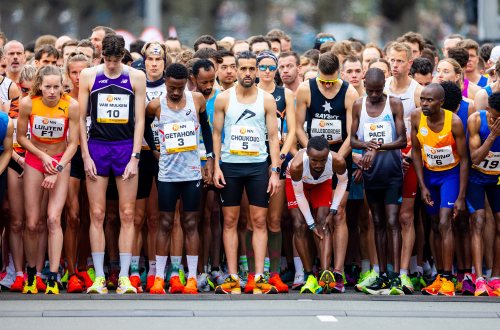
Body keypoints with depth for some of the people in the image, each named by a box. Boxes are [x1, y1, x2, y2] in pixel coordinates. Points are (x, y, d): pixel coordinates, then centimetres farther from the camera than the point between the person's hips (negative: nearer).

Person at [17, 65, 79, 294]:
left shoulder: (71, 105, -19)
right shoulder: (28, 103, -17)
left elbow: (72, 143, -12)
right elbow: (21, 136, -4)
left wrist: (57, 170, -19)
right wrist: (43, 156, -12)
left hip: (61, 161, -1)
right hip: (35, 160, 1)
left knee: (54, 219, -15)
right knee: (31, 223, -1)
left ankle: (53, 281, -16)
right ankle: (31, 276, 18)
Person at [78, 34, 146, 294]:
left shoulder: (136, 77, 2)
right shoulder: (89, 76, 3)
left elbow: (139, 119, 3)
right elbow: (81, 117, 5)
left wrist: (135, 157, -4)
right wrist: (86, 156, -2)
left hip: (126, 147, 0)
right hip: (97, 147, 0)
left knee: (127, 215, -1)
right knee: (97, 215, -1)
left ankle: (124, 277, 1)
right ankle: (99, 277, 2)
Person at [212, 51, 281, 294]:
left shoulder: (267, 99, 2)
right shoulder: (224, 98, 3)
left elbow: (273, 136, 2)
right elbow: (216, 133, 6)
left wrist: (275, 171, -5)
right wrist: (216, 166, -2)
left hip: (258, 166, 0)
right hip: (230, 165, 0)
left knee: (259, 221, -1)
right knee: (230, 221, 1)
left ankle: (259, 277, -1)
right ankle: (232, 278, 4)